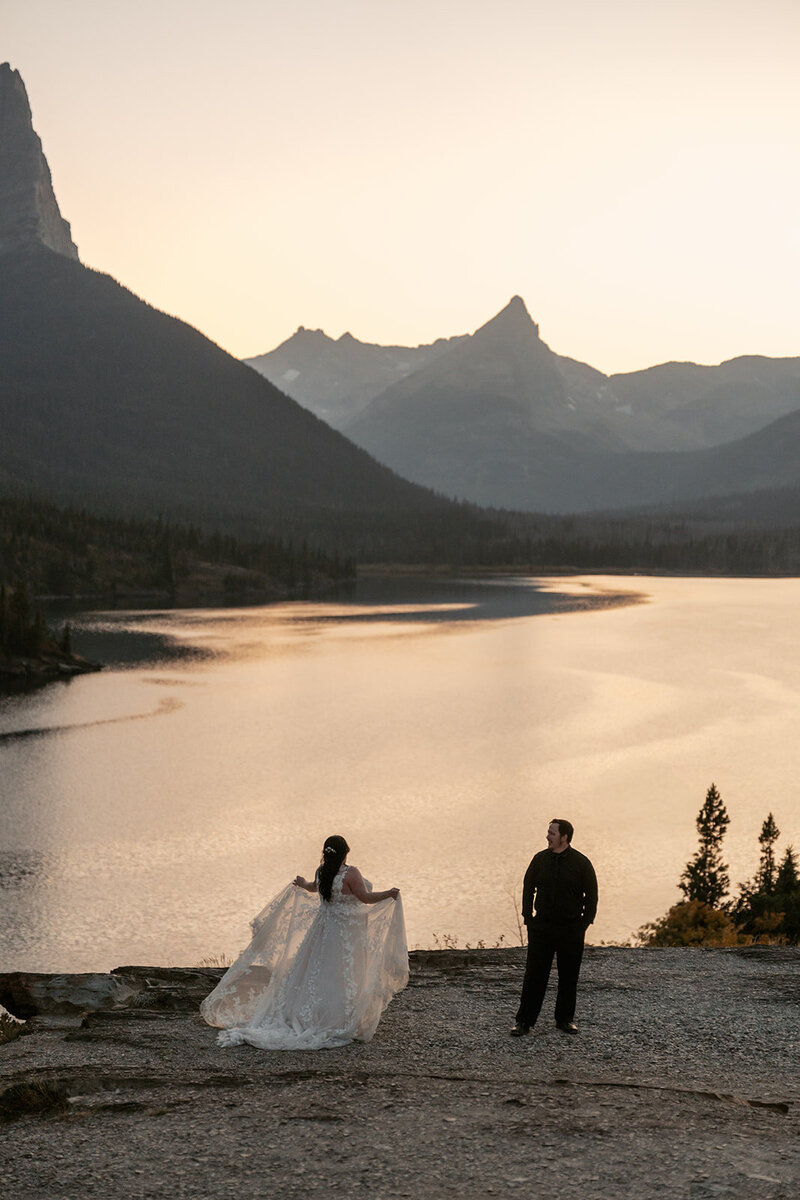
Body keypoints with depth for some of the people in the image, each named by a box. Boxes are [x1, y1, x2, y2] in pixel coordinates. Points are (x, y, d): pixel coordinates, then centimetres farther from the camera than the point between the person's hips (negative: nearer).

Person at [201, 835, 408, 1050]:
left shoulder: (322, 871, 2)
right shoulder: (350, 873, -19)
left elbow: (314, 887, 23)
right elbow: (366, 897, -21)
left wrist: (303, 884, 44)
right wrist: (389, 894, -12)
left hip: (323, 927, 7)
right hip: (345, 933, -6)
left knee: (315, 971, 13)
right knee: (342, 978, -1)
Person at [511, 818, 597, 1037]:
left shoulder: (581, 863, -4)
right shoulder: (540, 859, 4)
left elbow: (591, 895, 1)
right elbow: (528, 888, 10)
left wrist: (584, 924, -4)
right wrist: (529, 919, 3)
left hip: (571, 929, -1)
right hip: (542, 927, 1)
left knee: (569, 976, 7)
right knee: (534, 974, -2)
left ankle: (565, 1019, 21)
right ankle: (525, 1021, 2)